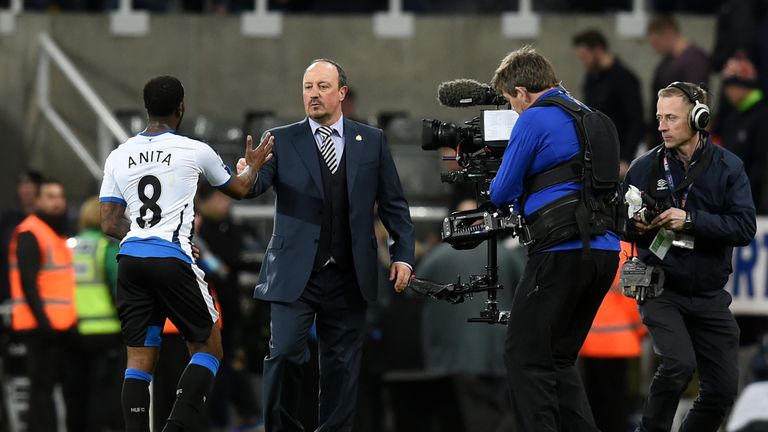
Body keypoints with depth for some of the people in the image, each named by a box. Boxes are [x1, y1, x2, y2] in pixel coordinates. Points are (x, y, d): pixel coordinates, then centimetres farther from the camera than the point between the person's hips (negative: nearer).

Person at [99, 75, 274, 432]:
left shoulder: (118, 156, 9)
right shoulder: (194, 151, 0)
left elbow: (110, 224, 9)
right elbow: (239, 189, 19)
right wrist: (253, 165, 40)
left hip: (130, 258, 4)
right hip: (171, 259, -4)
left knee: (140, 359, 7)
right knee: (208, 349, 9)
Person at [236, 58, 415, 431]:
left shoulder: (372, 142, 8)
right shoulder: (282, 141, 3)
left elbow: (393, 204, 10)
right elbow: (256, 185, -11)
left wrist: (402, 254, 1)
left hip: (348, 276, 2)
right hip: (295, 273, -2)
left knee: (341, 364, 5)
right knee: (285, 354, -11)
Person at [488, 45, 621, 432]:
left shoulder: (534, 120, -6)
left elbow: (502, 193, -2)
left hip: (562, 252, -8)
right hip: (605, 251, 8)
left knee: (525, 356, -4)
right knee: (559, 357, 15)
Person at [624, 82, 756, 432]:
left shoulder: (727, 167, -3)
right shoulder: (645, 167, -3)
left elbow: (745, 227, -14)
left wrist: (691, 221, -23)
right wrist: (635, 227, -16)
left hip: (709, 295, 2)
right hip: (661, 290, -2)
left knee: (722, 389, 3)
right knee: (678, 364, -25)